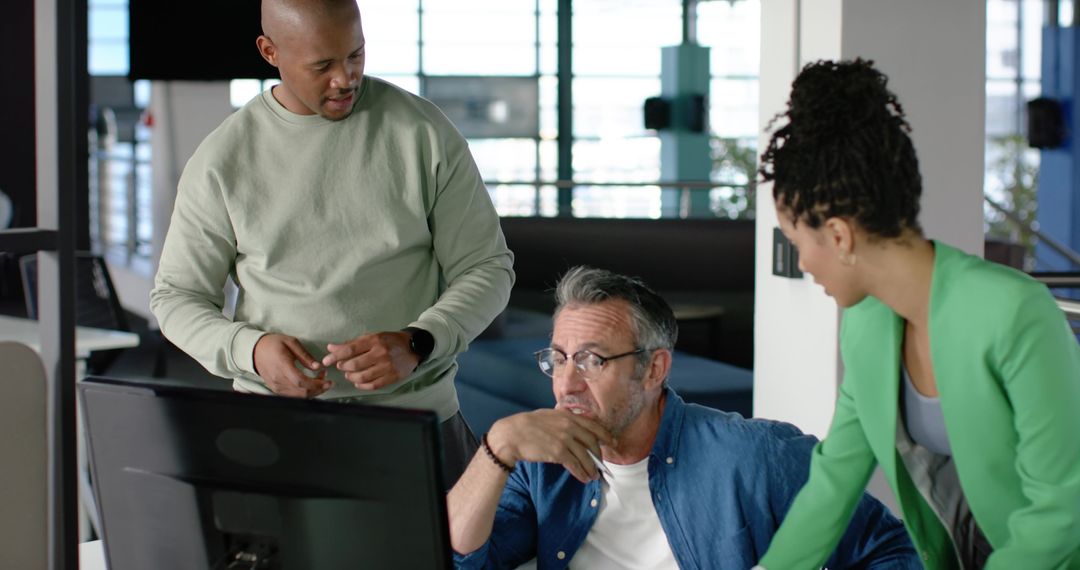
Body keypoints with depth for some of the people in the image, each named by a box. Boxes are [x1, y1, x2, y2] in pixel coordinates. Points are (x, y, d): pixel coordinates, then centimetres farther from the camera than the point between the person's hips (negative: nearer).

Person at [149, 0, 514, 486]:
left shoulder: (424, 132, -1)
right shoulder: (224, 159, 1)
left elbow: (488, 268, 1)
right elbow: (175, 298, 8)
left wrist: (416, 344, -17)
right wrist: (249, 349, -13)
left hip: (416, 420, 0)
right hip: (276, 426, 1)